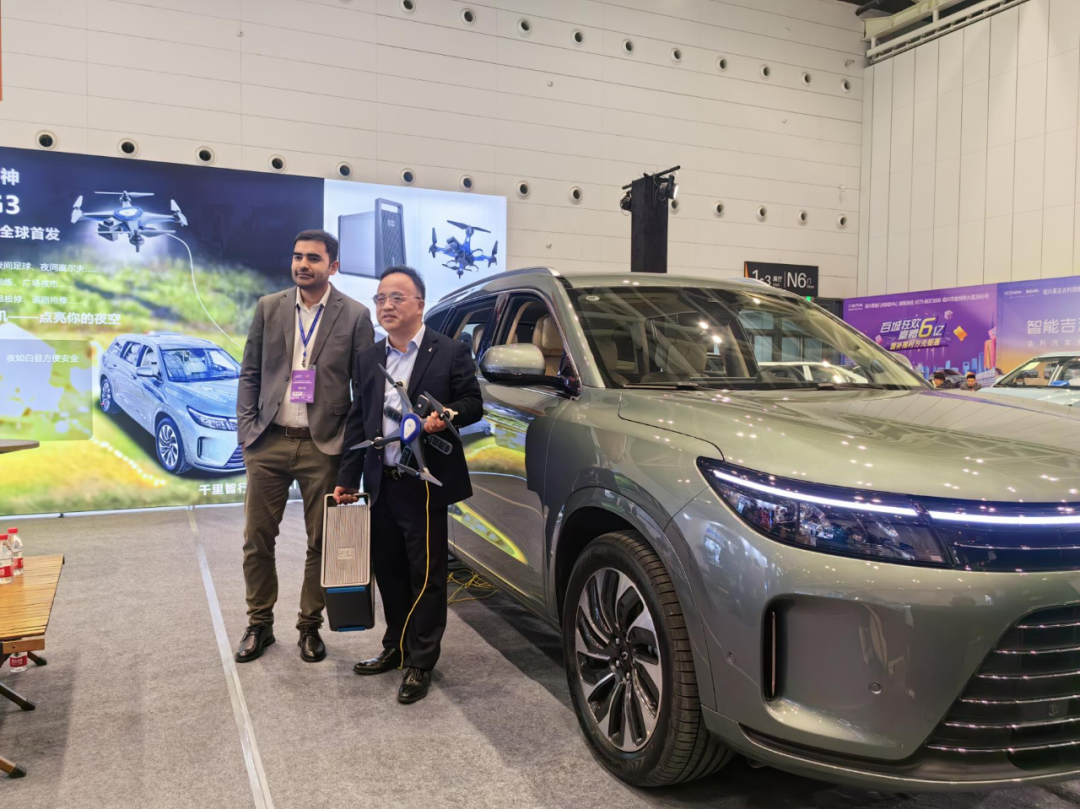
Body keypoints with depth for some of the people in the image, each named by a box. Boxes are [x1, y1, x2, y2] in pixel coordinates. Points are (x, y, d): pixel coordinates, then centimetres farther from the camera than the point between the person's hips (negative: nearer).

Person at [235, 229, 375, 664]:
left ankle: (310, 626, 24)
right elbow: (250, 373, 10)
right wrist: (246, 429, 0)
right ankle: (259, 624, 27)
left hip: (323, 448, -2)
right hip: (268, 444, 3)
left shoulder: (355, 316, -2)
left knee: (321, 543, 7)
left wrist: (352, 444, -6)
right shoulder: (269, 307, 6)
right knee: (257, 539, 9)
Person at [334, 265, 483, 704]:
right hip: (381, 484, 6)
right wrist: (347, 479, 11)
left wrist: (447, 416, -23)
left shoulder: (450, 353, -5)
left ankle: (421, 664, 15)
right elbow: (357, 421, 13)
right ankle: (396, 648, 34)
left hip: (425, 485, -6)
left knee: (426, 576, 2)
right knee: (388, 570, 16)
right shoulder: (369, 359, 12)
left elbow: (473, 403, -2)